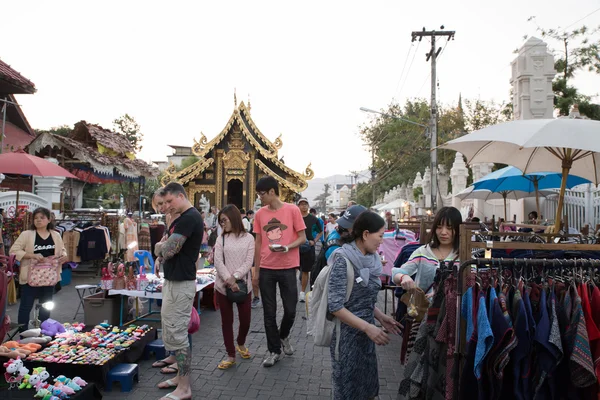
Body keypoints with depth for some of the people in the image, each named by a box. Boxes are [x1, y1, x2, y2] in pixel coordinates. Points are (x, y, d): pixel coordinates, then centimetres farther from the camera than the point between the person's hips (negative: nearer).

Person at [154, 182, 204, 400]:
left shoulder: (189, 217, -18)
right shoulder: (184, 218, 15)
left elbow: (167, 250, -22)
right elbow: (167, 248, 17)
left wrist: (161, 247, -1)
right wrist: (164, 248, -5)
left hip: (180, 284, -10)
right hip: (173, 281, 10)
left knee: (176, 335, -3)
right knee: (175, 333, 18)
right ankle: (181, 376, 30)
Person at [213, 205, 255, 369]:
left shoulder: (248, 238, 1)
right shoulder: (221, 239, 4)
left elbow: (248, 262, -6)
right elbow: (218, 262, -5)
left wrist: (235, 277, -19)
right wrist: (228, 280, -18)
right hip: (223, 286, 1)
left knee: (245, 319, 7)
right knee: (227, 321, 7)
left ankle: (241, 344, 38)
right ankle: (231, 356, 21)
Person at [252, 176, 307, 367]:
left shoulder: (292, 210, -6)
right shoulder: (259, 214, 3)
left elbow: (302, 238, -3)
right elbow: (258, 243, 8)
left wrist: (287, 247, -23)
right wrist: (256, 271, 8)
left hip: (287, 268, -2)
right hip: (266, 269, 2)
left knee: (290, 310, 5)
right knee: (269, 313, 6)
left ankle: (283, 336, 36)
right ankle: (274, 351, 21)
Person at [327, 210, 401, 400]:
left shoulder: (371, 259, 3)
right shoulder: (343, 259, -19)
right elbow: (335, 305, -22)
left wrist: (381, 317, 1)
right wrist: (368, 327, -23)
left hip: (365, 332, 7)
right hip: (347, 333, -7)